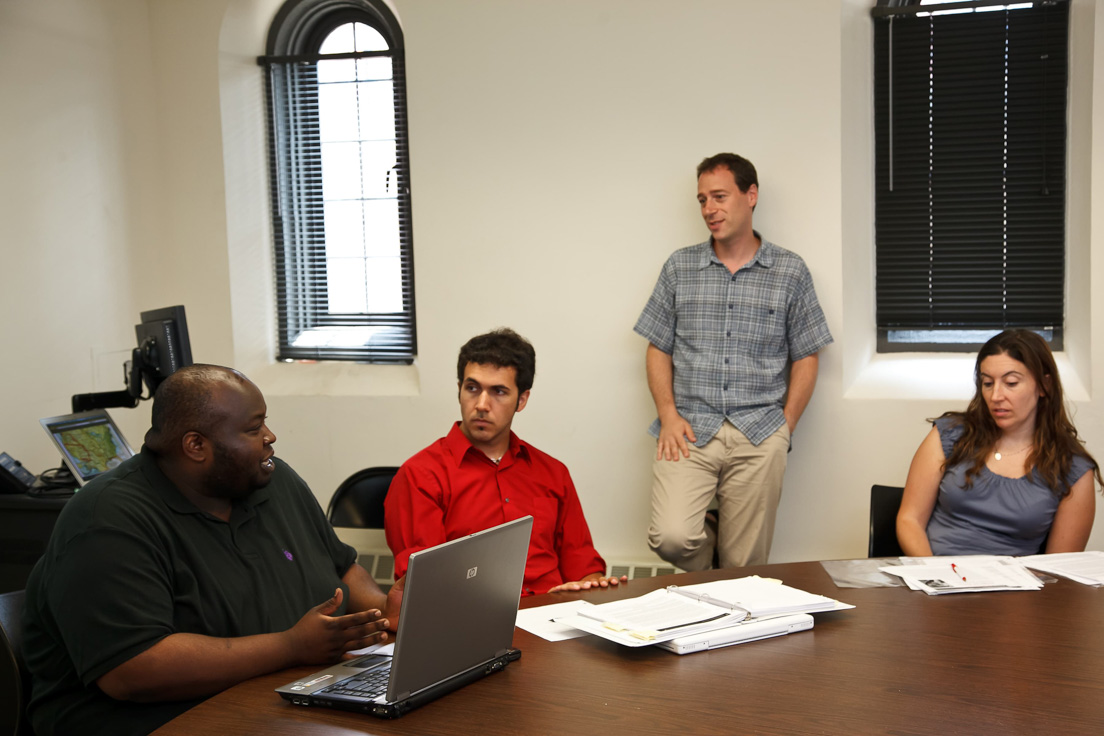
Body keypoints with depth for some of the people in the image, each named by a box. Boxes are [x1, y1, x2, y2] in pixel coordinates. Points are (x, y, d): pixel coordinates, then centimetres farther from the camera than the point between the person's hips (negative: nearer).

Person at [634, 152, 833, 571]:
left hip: (759, 436, 0)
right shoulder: (680, 268, 10)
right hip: (689, 430, 1)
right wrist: (668, 414, -3)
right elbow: (658, 349, 10)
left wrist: (784, 427, -1)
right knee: (672, 538, -18)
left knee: (745, 565, -2)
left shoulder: (790, 272, 7)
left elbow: (805, 358, 9)